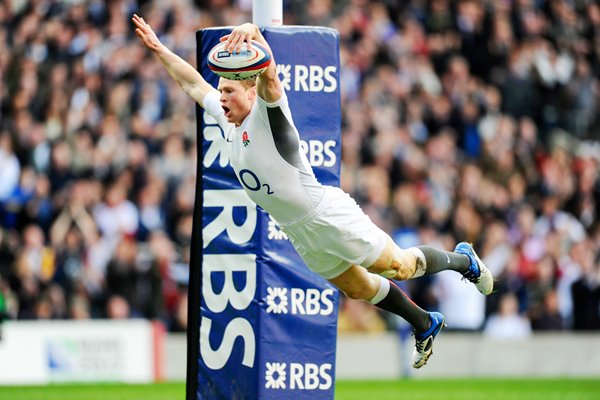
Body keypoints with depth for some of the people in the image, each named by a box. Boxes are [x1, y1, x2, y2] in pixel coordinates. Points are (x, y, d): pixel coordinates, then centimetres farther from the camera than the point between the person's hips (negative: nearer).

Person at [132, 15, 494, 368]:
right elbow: (194, 84, 15)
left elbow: (269, 72, -37)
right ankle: (425, 326, 35)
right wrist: (159, 48, 11)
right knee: (358, 288, 17)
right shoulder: (227, 119, 4)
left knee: (399, 267, 2)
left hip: (329, 217, -8)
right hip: (301, 235, 8)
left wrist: (252, 32, -56)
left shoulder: (267, 112, -17)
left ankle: (463, 260, 28)